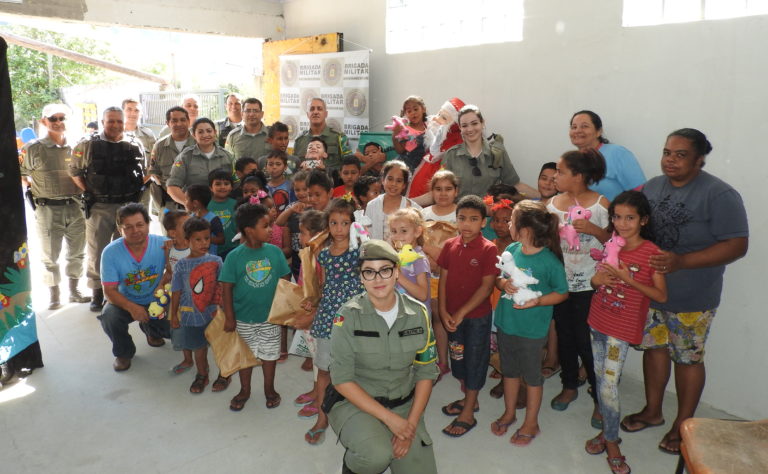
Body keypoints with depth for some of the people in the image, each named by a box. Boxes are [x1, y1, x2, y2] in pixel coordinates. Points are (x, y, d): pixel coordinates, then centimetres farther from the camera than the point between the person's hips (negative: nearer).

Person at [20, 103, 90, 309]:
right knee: (50, 256, 6)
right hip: (48, 209, -3)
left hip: (75, 207, 3)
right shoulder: (33, 148, -5)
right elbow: (19, 175, 1)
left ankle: (74, 291, 28)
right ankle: (54, 296, 19)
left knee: (77, 253, 12)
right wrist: (35, 190, -2)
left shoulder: (75, 147, 6)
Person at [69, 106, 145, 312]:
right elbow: (75, 170, 6)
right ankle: (97, 293, 18)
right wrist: (88, 191, -3)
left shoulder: (135, 146, 5)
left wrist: (136, 192, 2)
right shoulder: (87, 145, -2)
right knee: (97, 251, 5)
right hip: (99, 208, -2)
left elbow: (143, 173, 15)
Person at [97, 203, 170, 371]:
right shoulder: (111, 252, -18)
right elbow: (110, 291, -17)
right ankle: (124, 352, 3)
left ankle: (151, 330, 21)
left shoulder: (162, 244, -19)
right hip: (125, 301, 0)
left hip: (155, 301, 1)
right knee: (109, 317, -30)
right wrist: (132, 307, -34)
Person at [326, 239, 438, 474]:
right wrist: (389, 418, -19)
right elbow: (341, 379, -14)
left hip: (405, 405, 4)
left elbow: (426, 371, 2)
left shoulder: (417, 313, -4)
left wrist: (411, 423, -8)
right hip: (355, 403, -3)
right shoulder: (349, 316, -14)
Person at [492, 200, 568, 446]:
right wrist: (504, 284, -16)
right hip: (505, 322, 5)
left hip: (532, 328, -5)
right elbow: (498, 278, 7)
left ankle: (531, 423, 34)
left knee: (531, 375, 14)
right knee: (510, 370, 22)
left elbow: (562, 293, -10)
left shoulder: (549, 260, -21)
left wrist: (538, 301, -24)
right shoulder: (511, 250, -6)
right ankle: (509, 413, 44)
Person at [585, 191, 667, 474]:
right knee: (600, 379, 14)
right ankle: (607, 428, 30)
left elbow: (661, 295, -11)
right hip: (597, 321, 6)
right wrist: (596, 280, -9)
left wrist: (628, 279, -22)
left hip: (622, 328, -6)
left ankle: (611, 440, 12)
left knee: (609, 384, -6)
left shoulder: (651, 252, -13)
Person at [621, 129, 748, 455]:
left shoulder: (719, 195, -16)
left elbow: (737, 245, -18)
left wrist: (682, 261, -29)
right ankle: (652, 411, 37)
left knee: (687, 359, 9)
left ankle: (683, 425, 29)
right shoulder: (652, 187, 3)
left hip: (692, 299, -5)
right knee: (654, 348, 17)